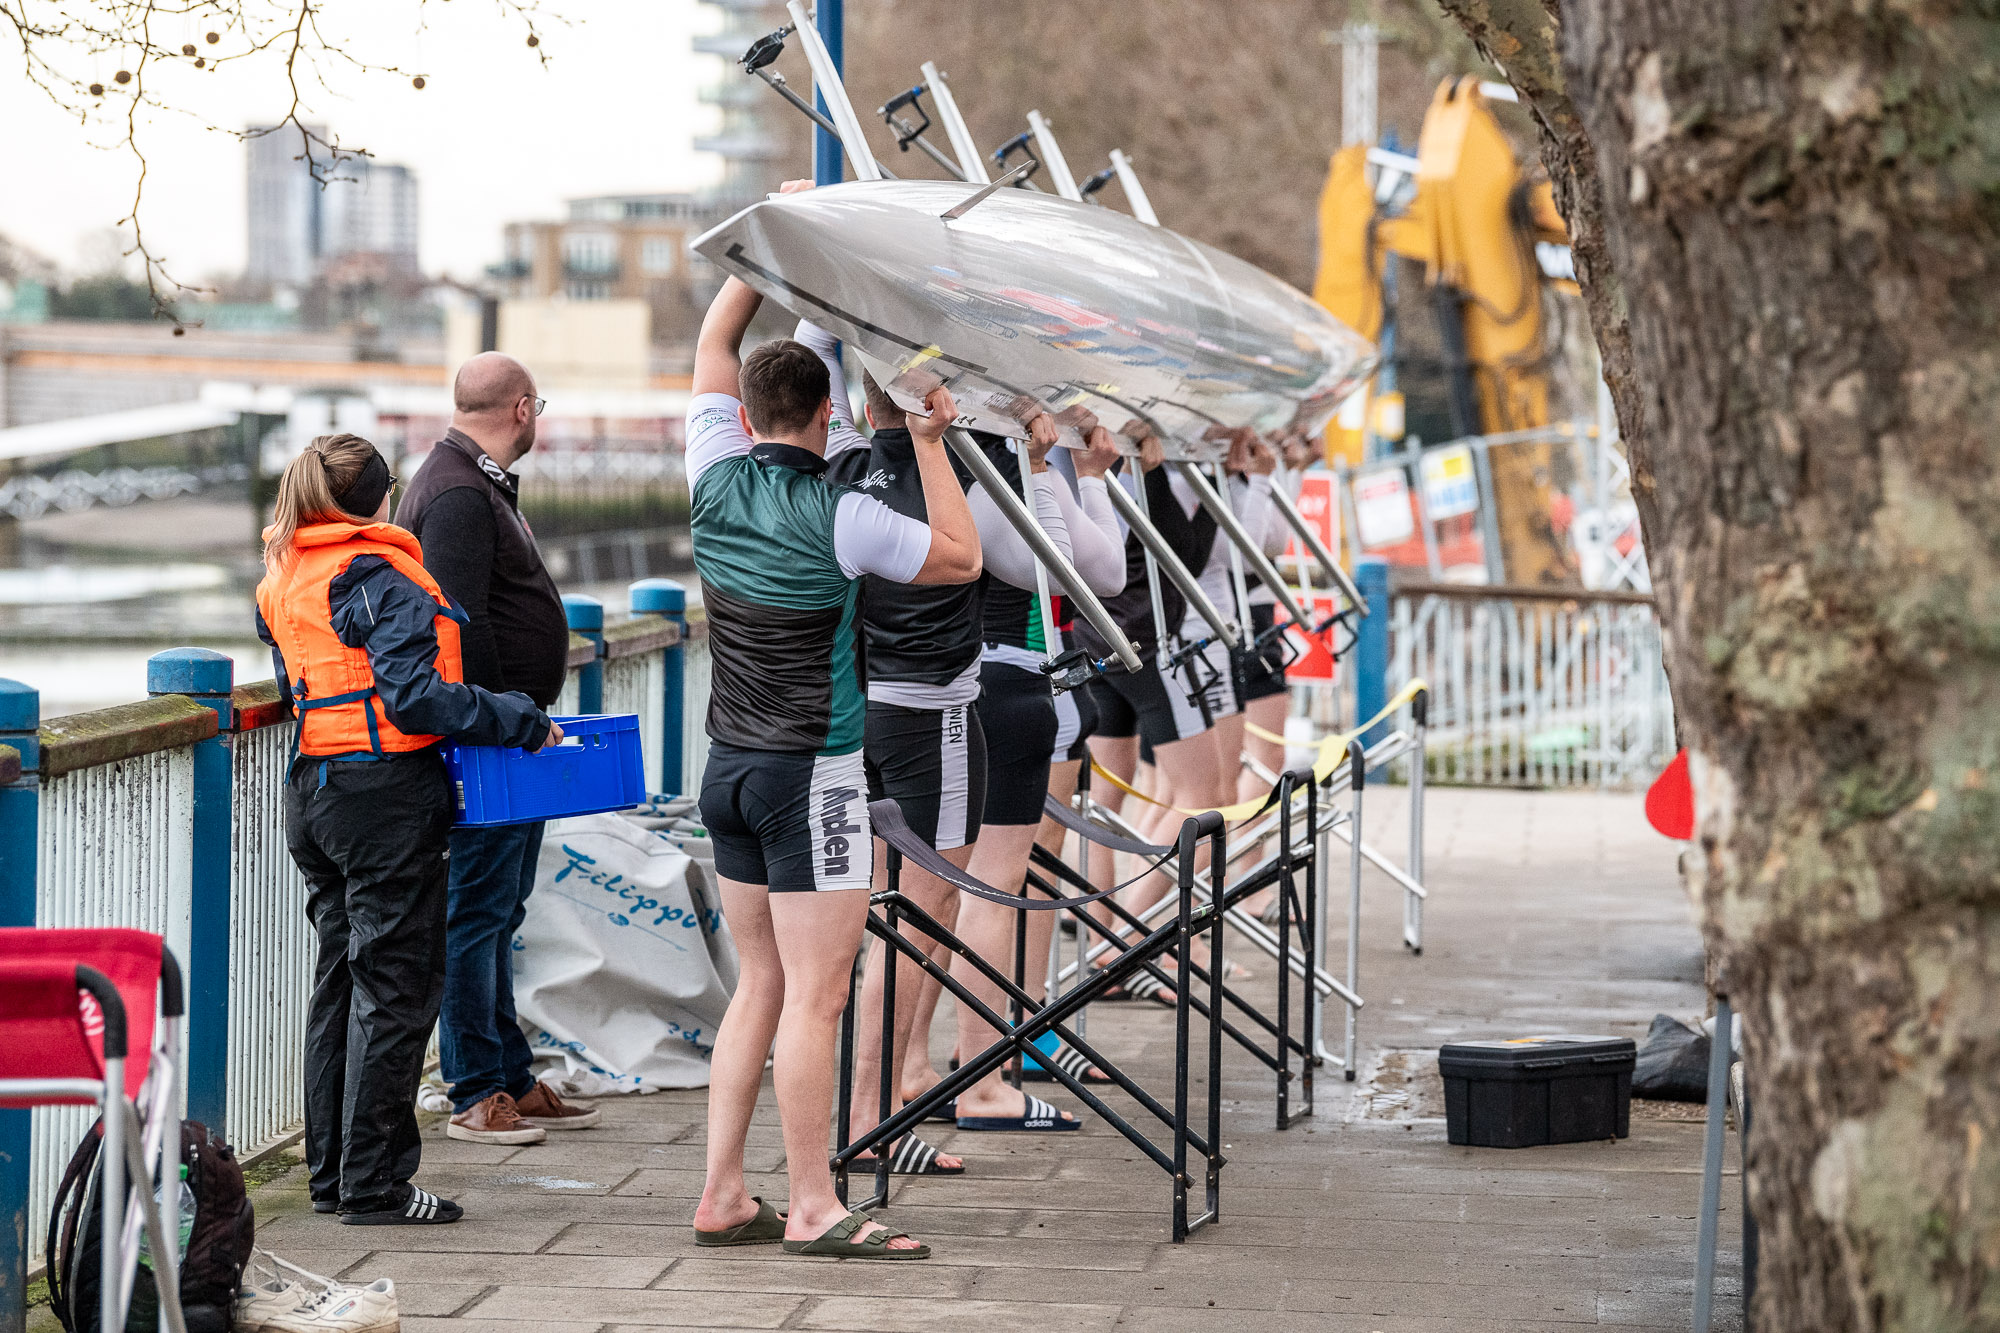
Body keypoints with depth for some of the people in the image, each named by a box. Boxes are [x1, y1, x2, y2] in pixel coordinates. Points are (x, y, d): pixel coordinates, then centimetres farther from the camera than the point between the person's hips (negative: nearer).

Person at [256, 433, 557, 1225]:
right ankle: (374, 1184, -1)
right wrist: (524, 724, -15)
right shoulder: (381, 580, -14)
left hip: (314, 793, 9)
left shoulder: (283, 585, 12)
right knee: (394, 986, -2)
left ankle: (332, 1174, 19)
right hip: (386, 795, -9)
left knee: (341, 976, 16)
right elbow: (414, 698, -21)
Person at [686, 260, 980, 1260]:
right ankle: (813, 1209, -3)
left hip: (728, 768, 7)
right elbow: (961, 558, -1)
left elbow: (713, 345, 16)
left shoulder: (717, 486, 1)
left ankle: (723, 1198, 13)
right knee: (815, 997, -4)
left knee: (761, 984, 14)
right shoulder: (839, 517, -15)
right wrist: (931, 443, 4)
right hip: (810, 775, -7)